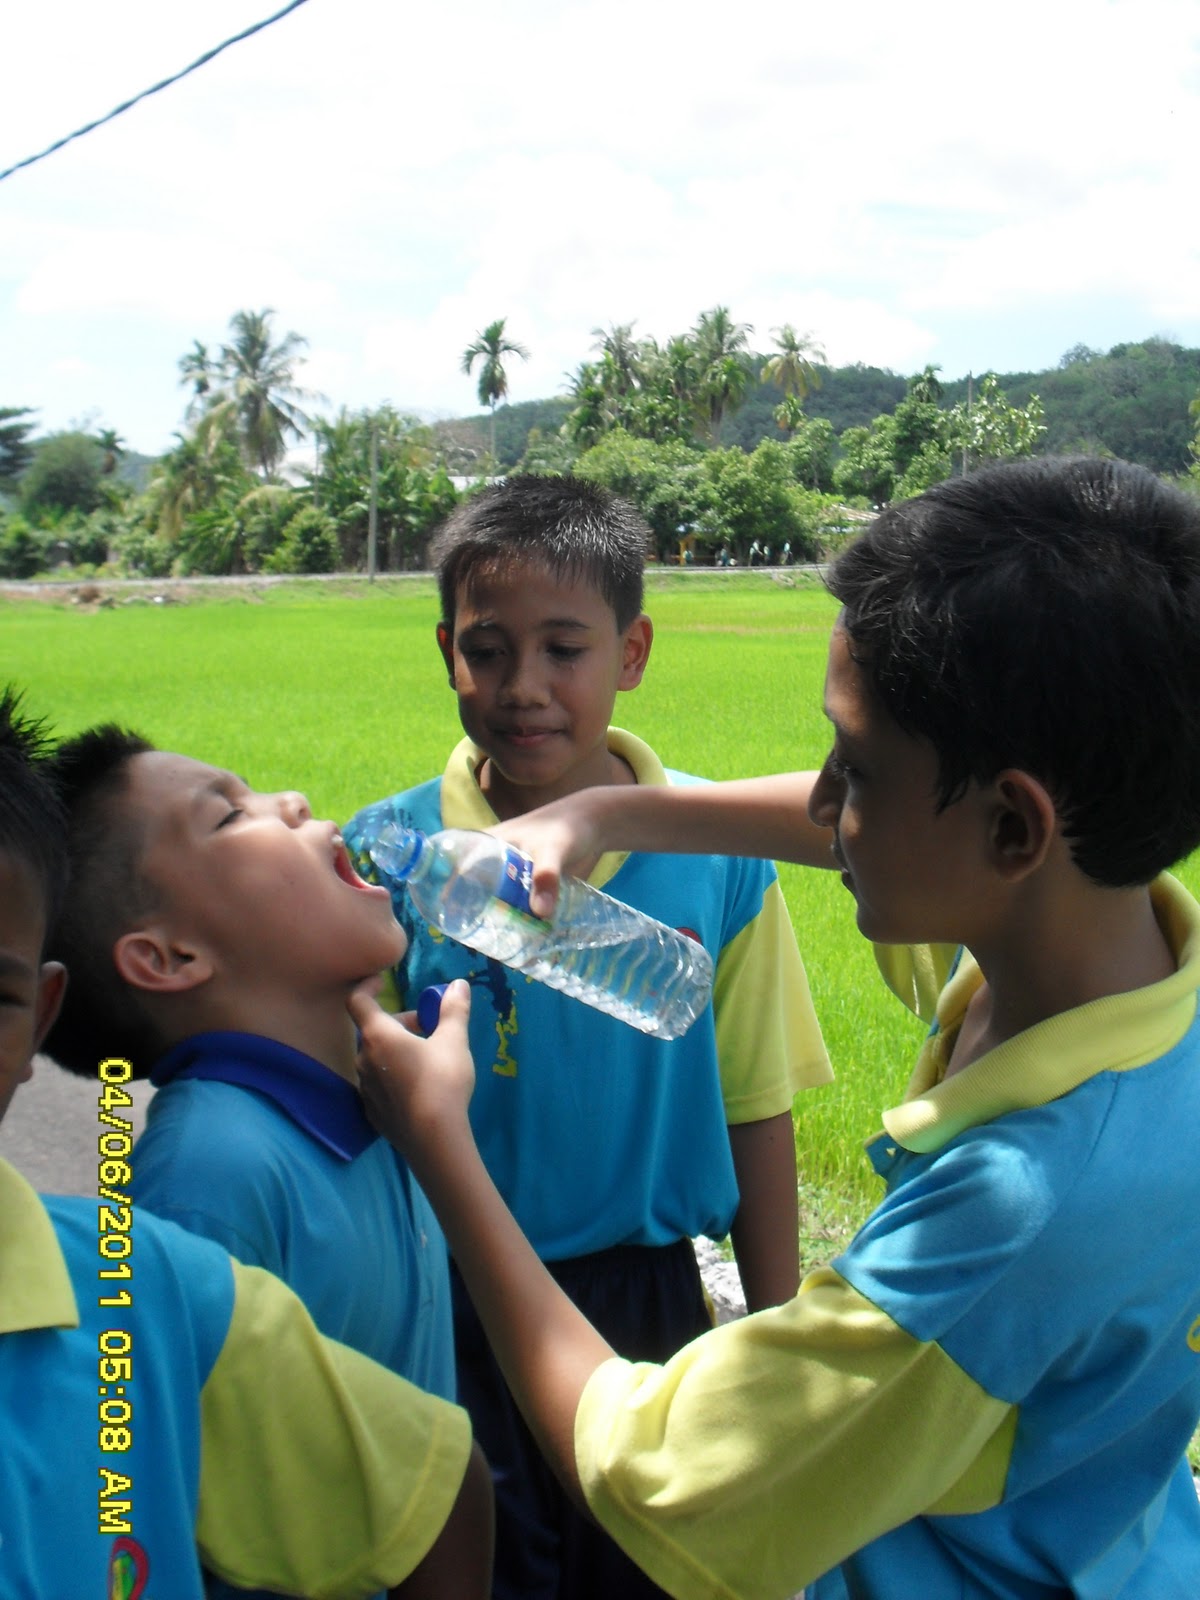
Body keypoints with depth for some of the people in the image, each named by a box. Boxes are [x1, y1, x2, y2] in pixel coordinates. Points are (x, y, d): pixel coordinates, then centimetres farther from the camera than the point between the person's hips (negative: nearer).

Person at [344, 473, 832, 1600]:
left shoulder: (715, 850, -8)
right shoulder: (386, 854, -10)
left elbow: (757, 1108, -1)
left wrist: (775, 1335, 3)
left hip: (648, 1298, 1)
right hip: (451, 1312, 0)